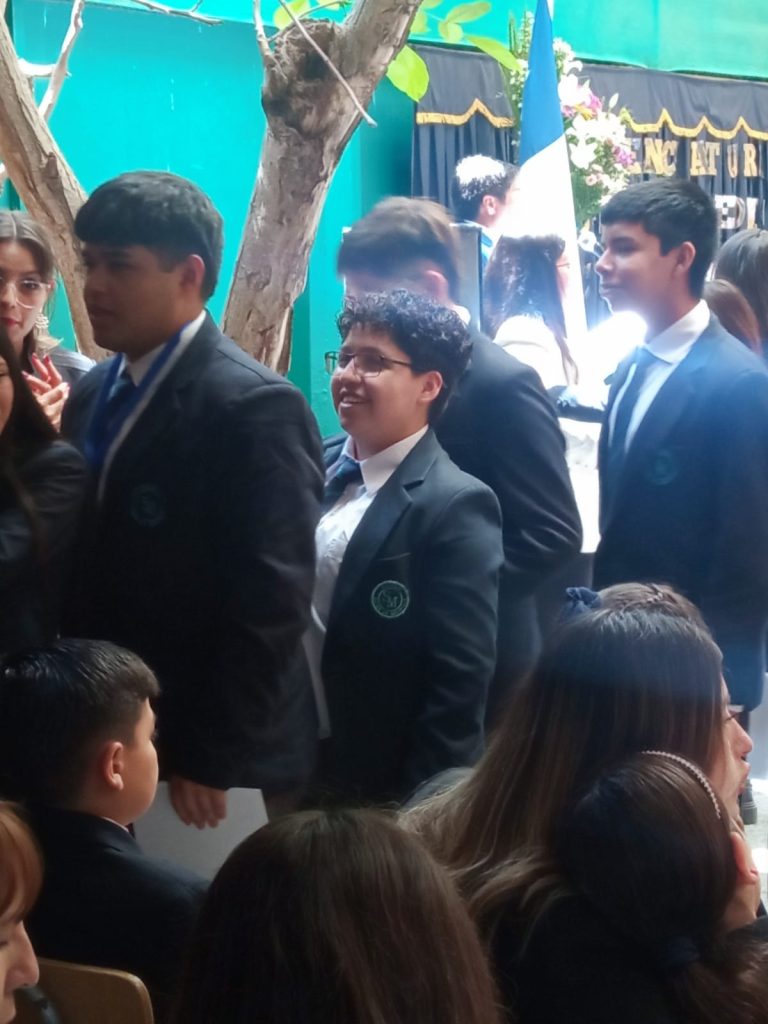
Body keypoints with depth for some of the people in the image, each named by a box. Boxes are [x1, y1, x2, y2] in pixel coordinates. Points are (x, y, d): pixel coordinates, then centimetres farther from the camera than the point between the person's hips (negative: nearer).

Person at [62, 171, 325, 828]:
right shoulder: (94, 394, 10)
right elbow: (86, 562, 11)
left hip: (211, 763, -7)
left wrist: (214, 762, -16)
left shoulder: (254, 407, -15)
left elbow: (270, 604, -17)